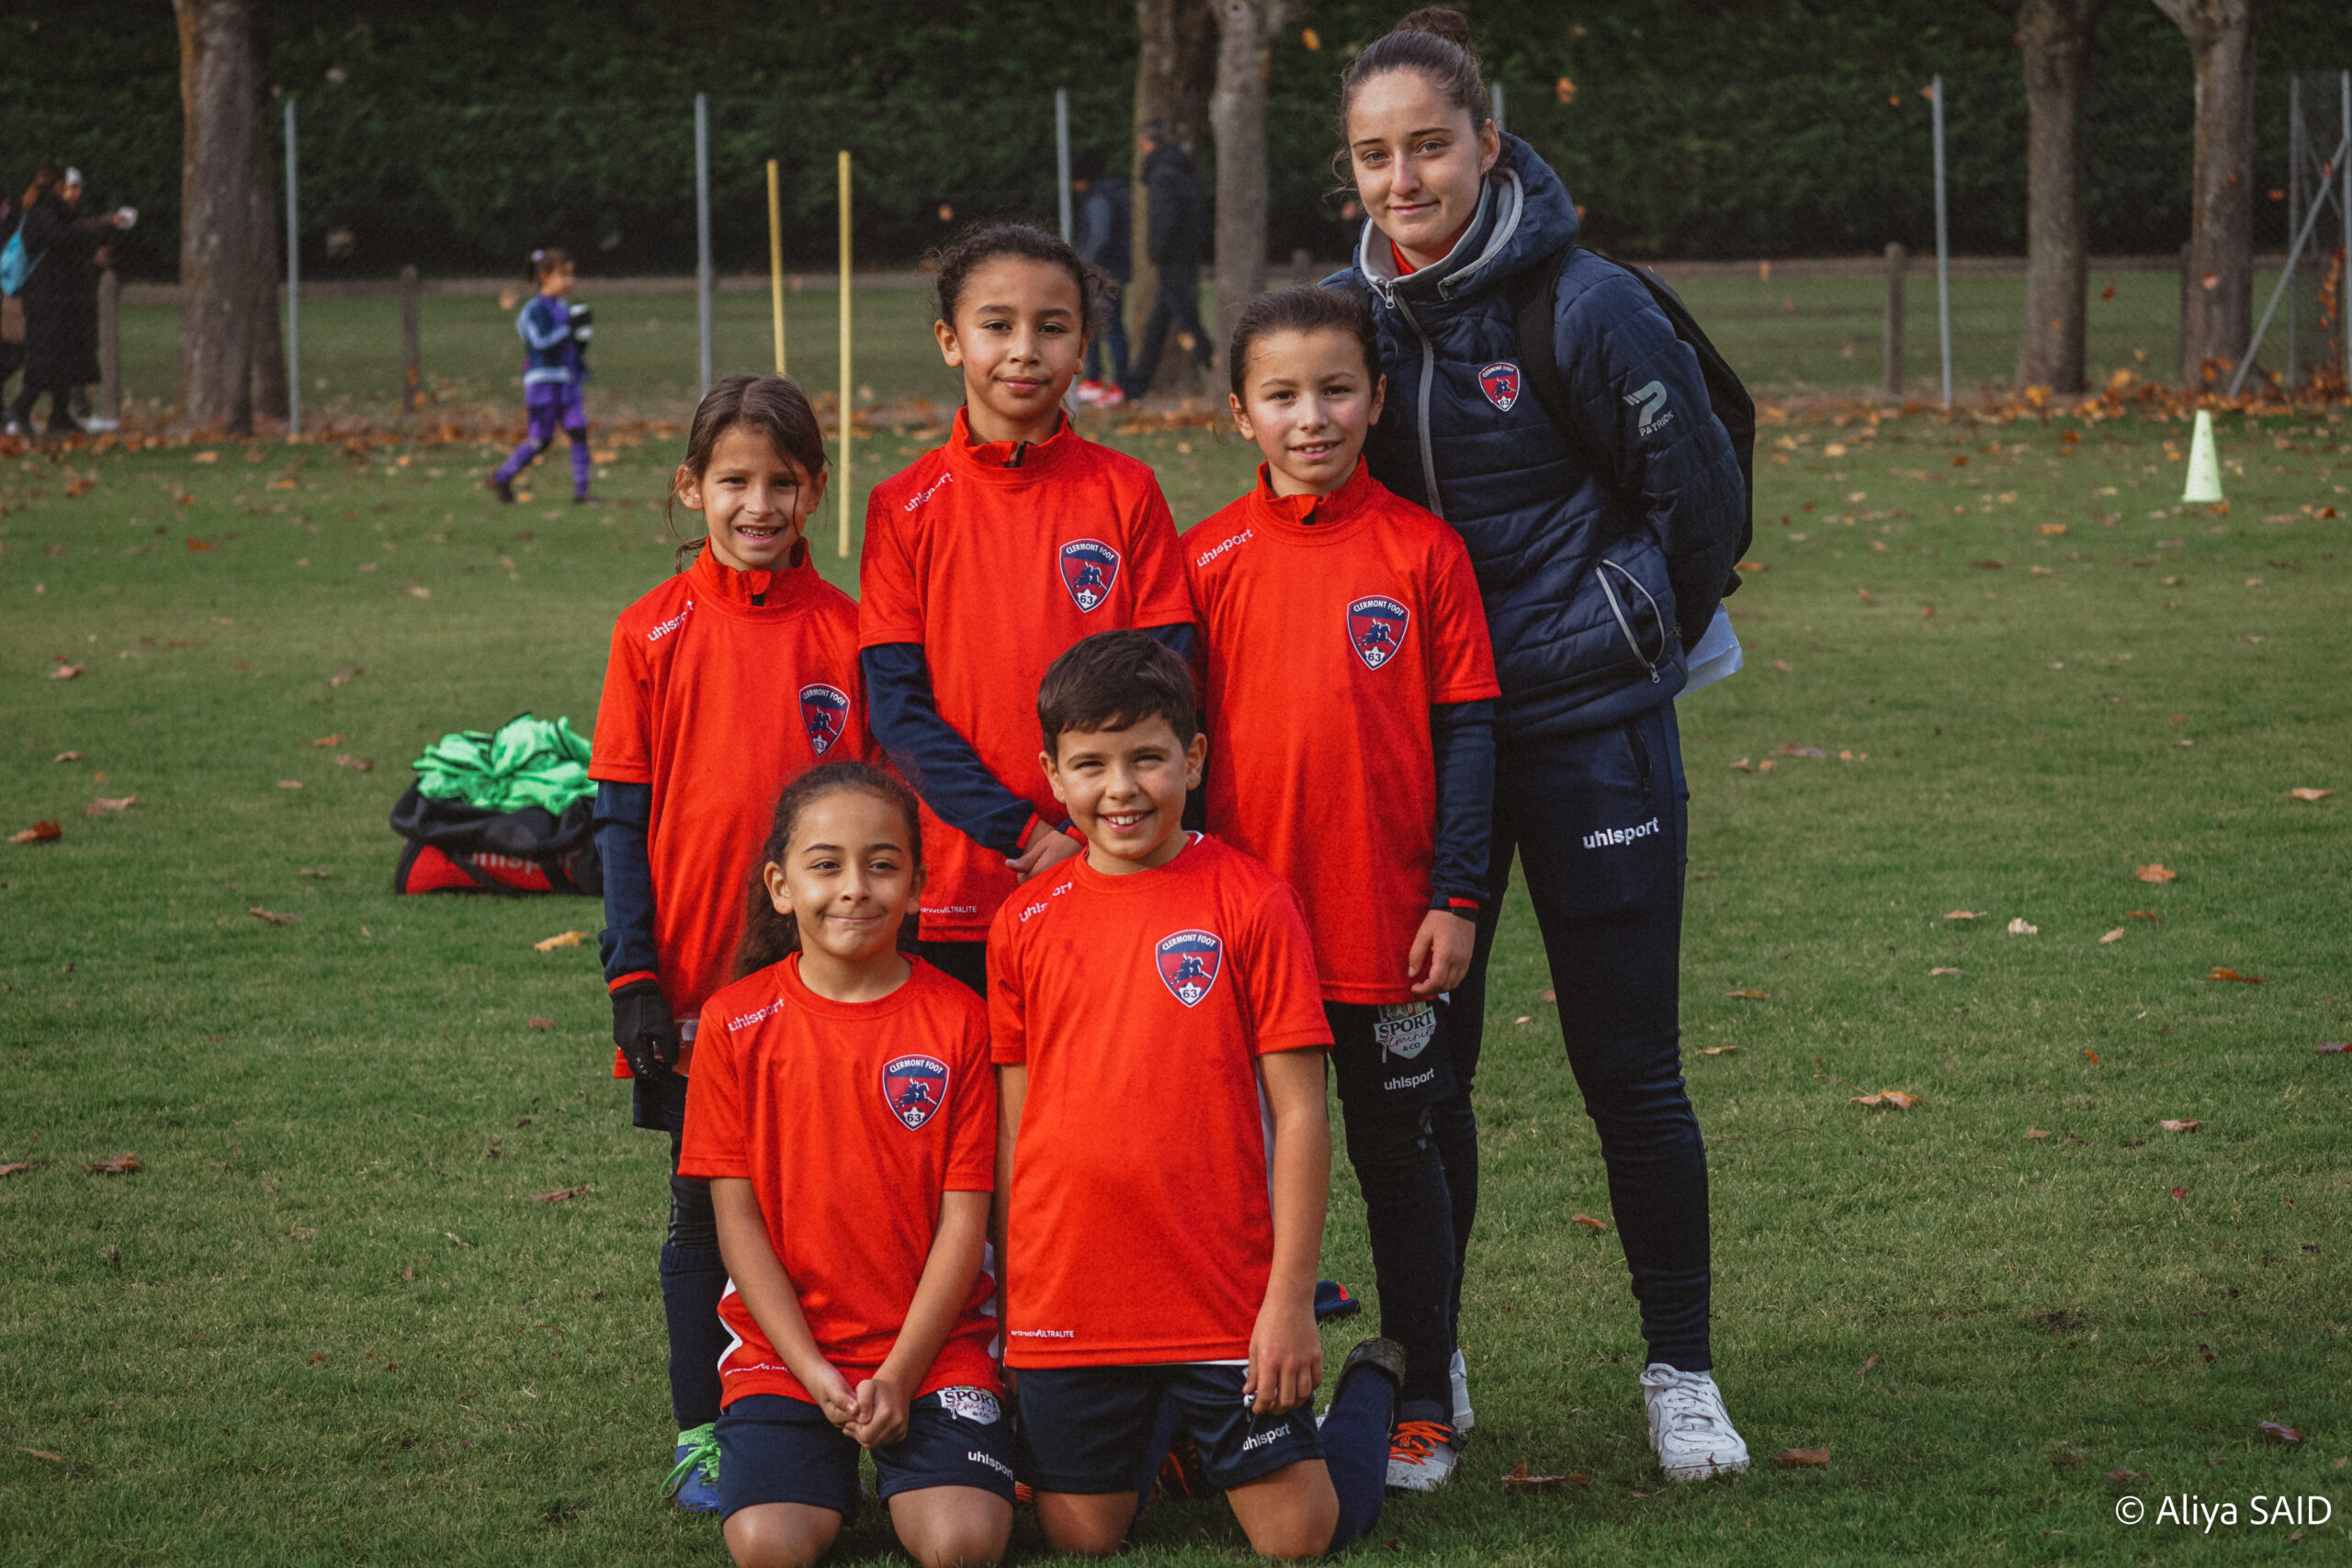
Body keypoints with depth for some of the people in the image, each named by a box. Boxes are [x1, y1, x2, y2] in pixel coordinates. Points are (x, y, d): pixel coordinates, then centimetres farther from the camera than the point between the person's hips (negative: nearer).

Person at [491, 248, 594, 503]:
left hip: (567, 381, 7)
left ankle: (581, 491, -4)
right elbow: (543, 344, -20)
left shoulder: (564, 308, 14)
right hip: (543, 381, -7)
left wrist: (584, 333, -1)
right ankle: (502, 477, 13)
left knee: (579, 432, -5)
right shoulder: (535, 310, -9)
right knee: (540, 439, -4)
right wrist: (570, 328, -24)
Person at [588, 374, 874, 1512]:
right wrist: (633, 973, -5)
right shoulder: (654, 633, -1)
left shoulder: (848, 631, 1)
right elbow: (621, 814, 0)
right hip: (695, 983, 0)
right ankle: (703, 1433, 17)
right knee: (705, 1211, 8)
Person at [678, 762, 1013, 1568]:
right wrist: (816, 1373, -10)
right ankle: (831, 1469, 10)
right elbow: (738, 1221, -1)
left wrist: (899, 1375, -12)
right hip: (782, 1348, 0)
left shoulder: (956, 1019, -1)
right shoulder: (735, 1022, 0)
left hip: (931, 1347, 0)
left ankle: (902, 1471, 11)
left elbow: (963, 1220, -2)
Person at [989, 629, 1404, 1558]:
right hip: (1065, 1301, 3)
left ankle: (1372, 1389, 30)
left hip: (1225, 1298, -3)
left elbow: (1299, 1110, -6)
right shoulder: (1025, 924, 4)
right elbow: (1014, 1126, 9)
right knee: (1082, 1536, 7)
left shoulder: (1250, 904, -6)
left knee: (1298, 1535, 0)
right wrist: (1014, 1305, 7)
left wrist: (1291, 1298, -10)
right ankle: (1153, 1430, 39)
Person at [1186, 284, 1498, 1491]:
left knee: (1398, 1159, 8)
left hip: (1388, 927, -1)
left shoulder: (1422, 551, -2)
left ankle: (1424, 1409, 17)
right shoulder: (1210, 560, 1)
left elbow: (1466, 733, -1)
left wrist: (1456, 900, -6)